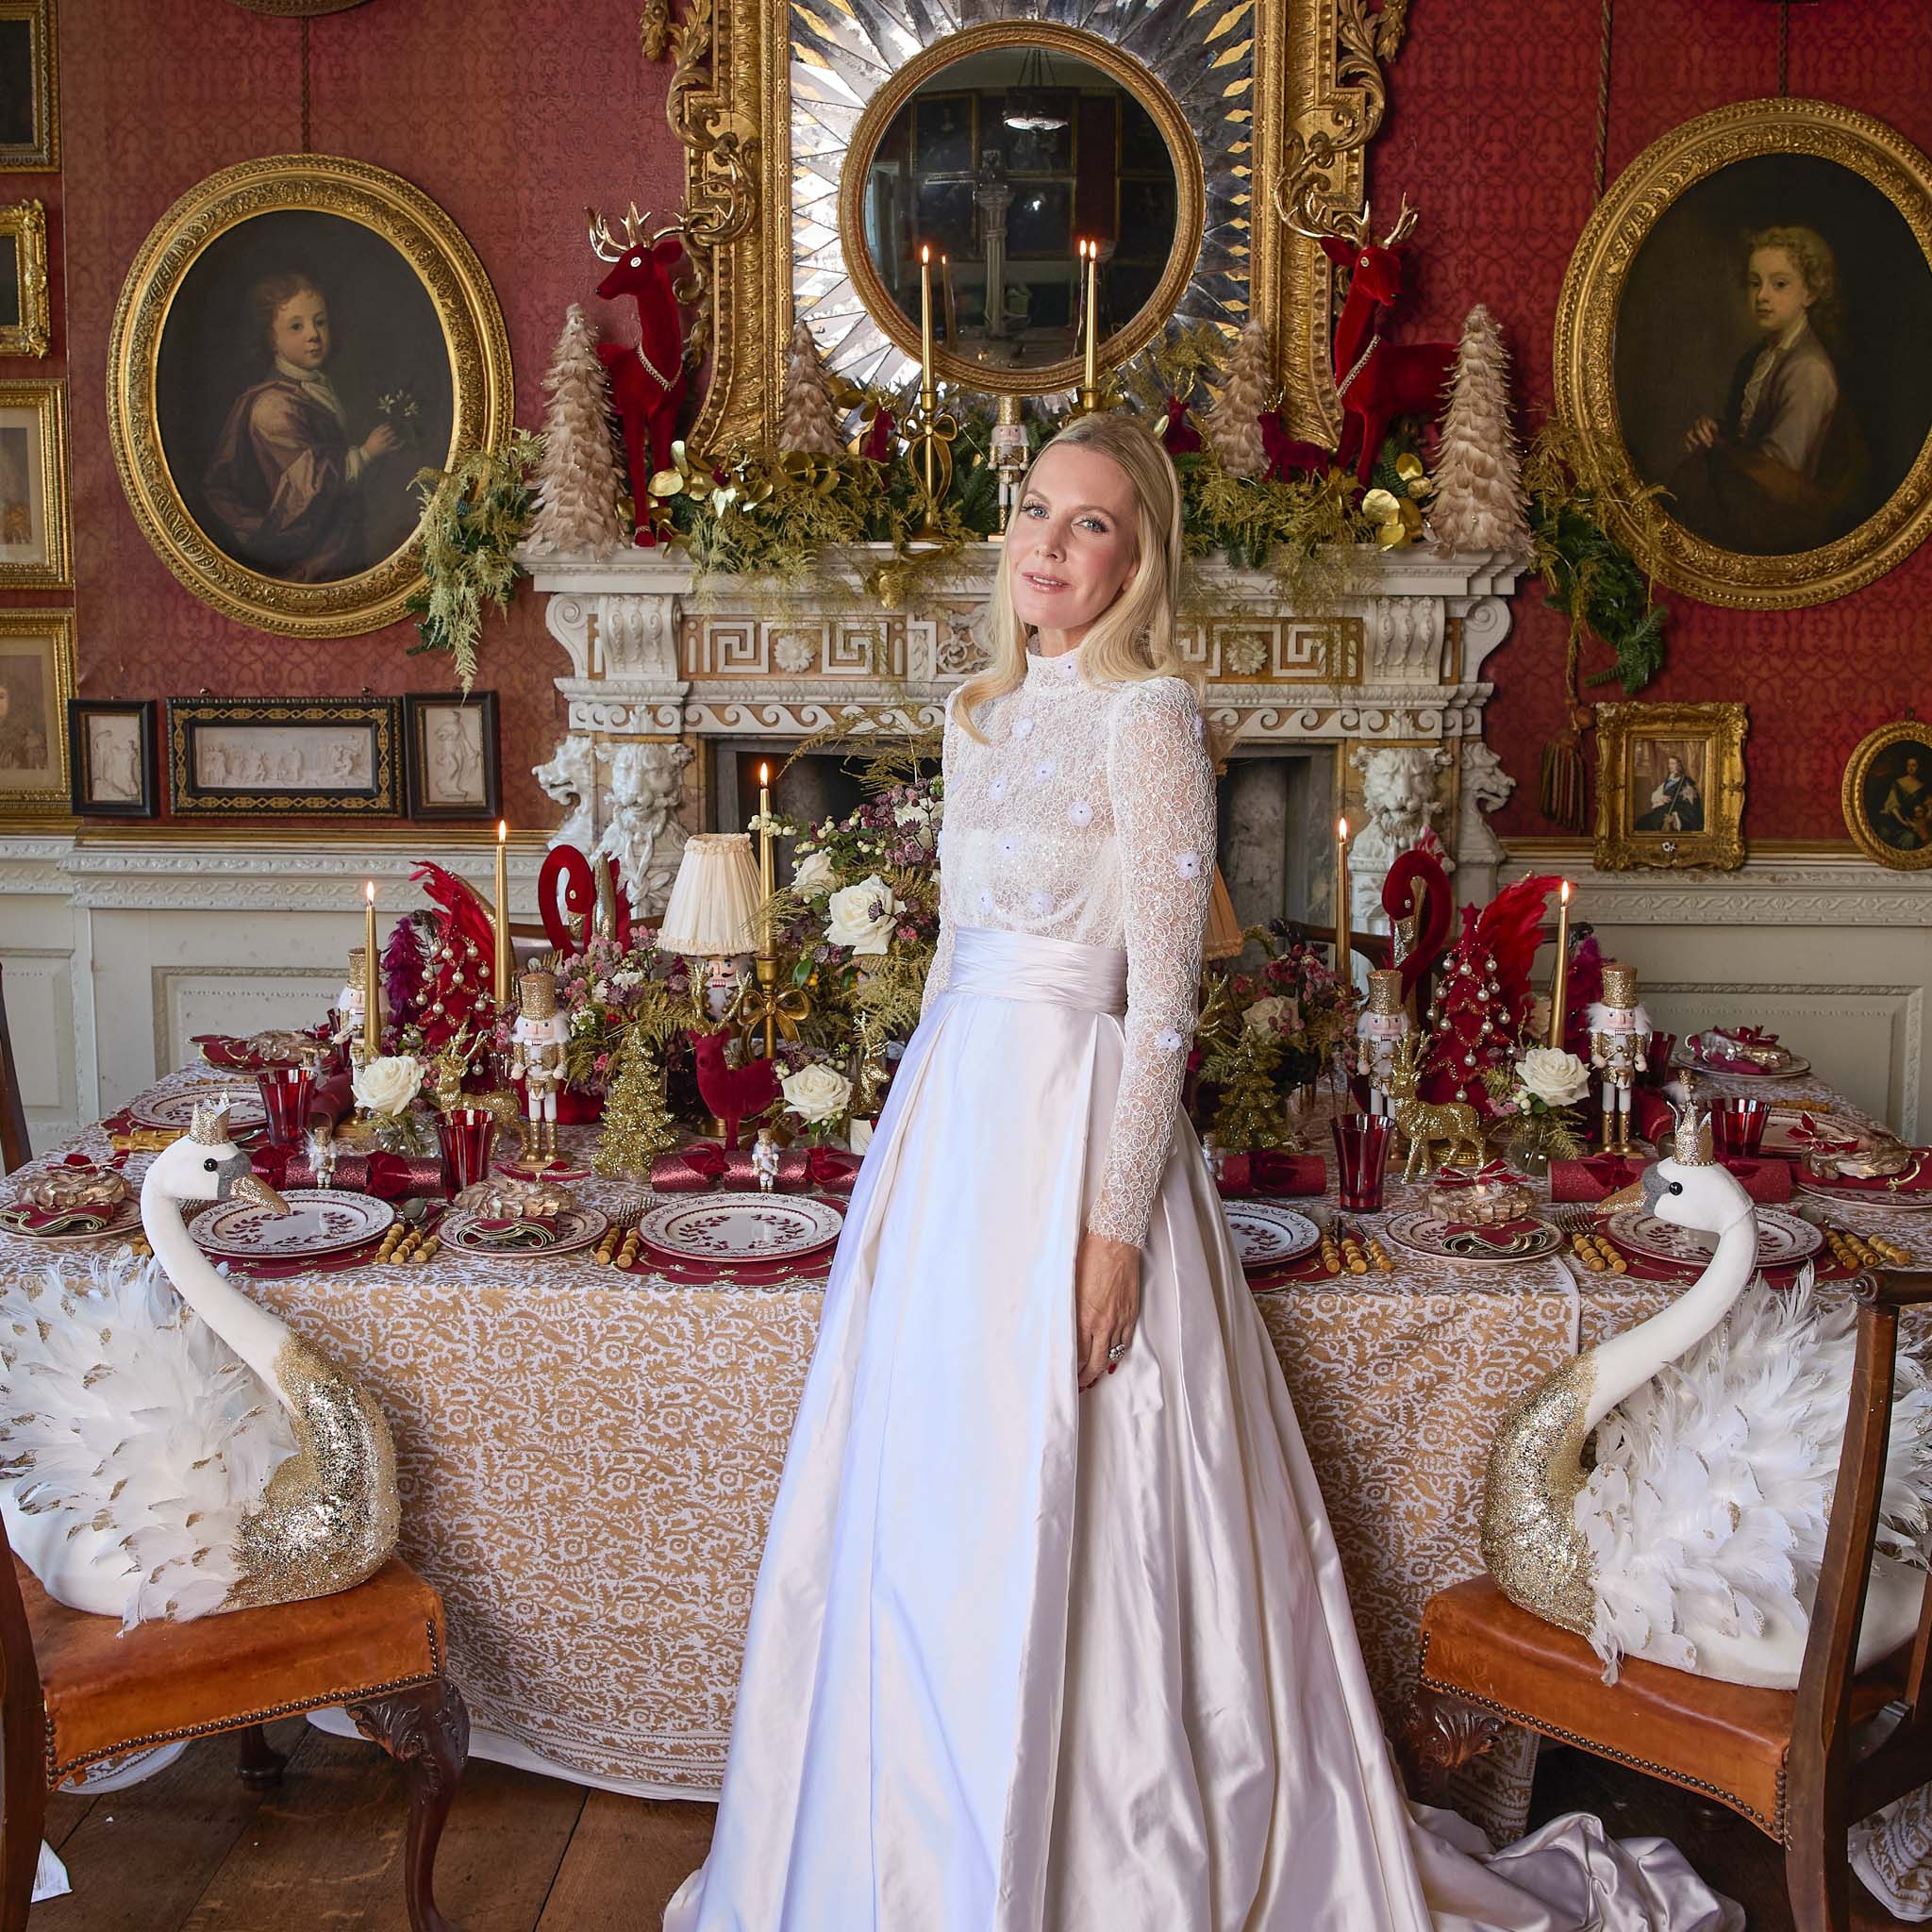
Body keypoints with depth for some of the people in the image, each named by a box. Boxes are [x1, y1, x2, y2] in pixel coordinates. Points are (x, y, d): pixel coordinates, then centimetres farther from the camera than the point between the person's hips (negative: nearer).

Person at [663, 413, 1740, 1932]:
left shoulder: (1147, 714, -10)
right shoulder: (982, 715, 13)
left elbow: (1163, 993, -15)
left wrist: (1115, 1222, -19)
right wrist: (917, 1140, 17)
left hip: (1077, 1116, -8)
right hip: (952, 1117, 8)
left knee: (1055, 1520, -1)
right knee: (925, 1510, 15)